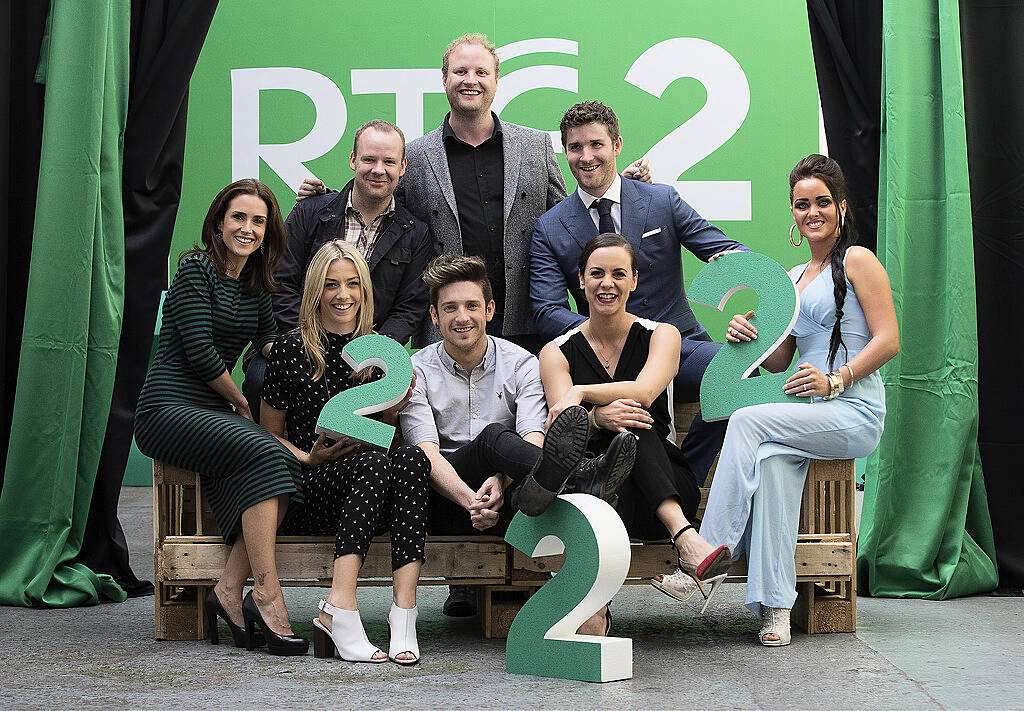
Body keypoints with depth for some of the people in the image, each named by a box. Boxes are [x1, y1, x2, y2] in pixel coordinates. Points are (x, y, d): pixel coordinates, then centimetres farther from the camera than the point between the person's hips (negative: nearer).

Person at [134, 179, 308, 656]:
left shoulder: (255, 282, 15)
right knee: (265, 454, -30)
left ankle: (230, 589, -22)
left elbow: (267, 339, 27)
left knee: (287, 462, -23)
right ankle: (266, 598, -31)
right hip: (169, 410, -7)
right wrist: (241, 403, -2)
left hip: (216, 414, 7)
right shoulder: (196, 268, -6)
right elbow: (200, 352, -12)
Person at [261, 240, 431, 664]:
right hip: (307, 494, -3)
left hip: (372, 501, 3)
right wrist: (307, 458, -10)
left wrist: (395, 408, -1)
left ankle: (404, 609, -41)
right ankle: (341, 611, -42)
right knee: (373, 463, -34)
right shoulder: (292, 350, 1)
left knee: (411, 458, -30)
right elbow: (269, 434, 8)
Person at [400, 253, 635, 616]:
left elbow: (533, 438, -8)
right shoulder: (417, 372, 5)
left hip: (506, 505, 3)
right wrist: (471, 500, -31)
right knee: (493, 436, -34)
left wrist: (501, 481, -31)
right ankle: (576, 478, -61)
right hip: (448, 505, -3)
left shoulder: (520, 364, 9)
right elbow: (428, 454, -11)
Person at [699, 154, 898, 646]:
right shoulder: (795, 278, 24)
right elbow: (779, 360, 21)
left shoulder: (857, 261, 2)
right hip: (810, 417, 5)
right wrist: (748, 335, 0)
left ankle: (713, 551, -25)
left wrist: (834, 380, -17)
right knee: (772, 459, -28)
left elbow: (888, 340, -7)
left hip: (854, 412, -5)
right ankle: (776, 606, -31)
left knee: (749, 421, -26)